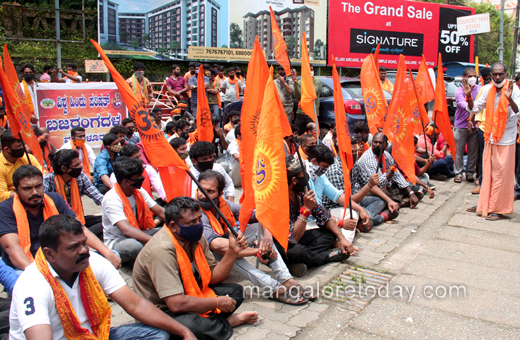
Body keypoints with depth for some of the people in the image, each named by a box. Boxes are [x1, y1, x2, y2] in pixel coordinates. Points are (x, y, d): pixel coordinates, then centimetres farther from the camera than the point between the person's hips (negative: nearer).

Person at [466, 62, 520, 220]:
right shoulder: (488, 89, 4)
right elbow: (475, 108, 9)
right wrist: (468, 96, -9)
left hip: (506, 139, -5)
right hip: (490, 137, 5)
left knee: (501, 174, -1)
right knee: (487, 172, 12)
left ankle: (498, 209, 8)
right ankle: (485, 205, 23)